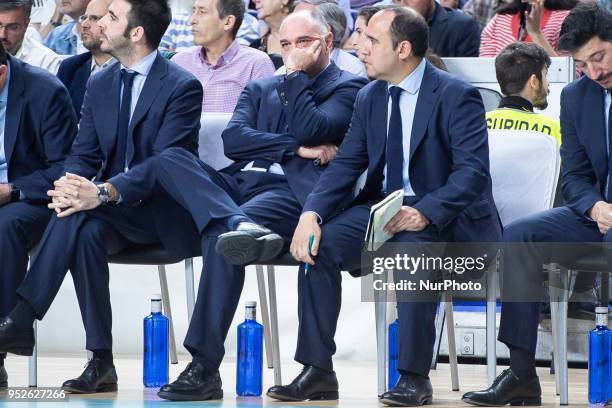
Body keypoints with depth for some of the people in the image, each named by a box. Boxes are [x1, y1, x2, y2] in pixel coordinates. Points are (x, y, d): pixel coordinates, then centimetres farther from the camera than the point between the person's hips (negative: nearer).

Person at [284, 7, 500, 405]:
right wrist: (312, 213, -15)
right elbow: (346, 164, 4)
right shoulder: (369, 98, 9)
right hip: (382, 207, 6)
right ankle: (318, 371, -16)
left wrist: (424, 213, -34)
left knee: (412, 249, -37)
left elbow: (472, 171, -20)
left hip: (443, 218, -6)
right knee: (320, 243, -19)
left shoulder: (457, 96, -11)